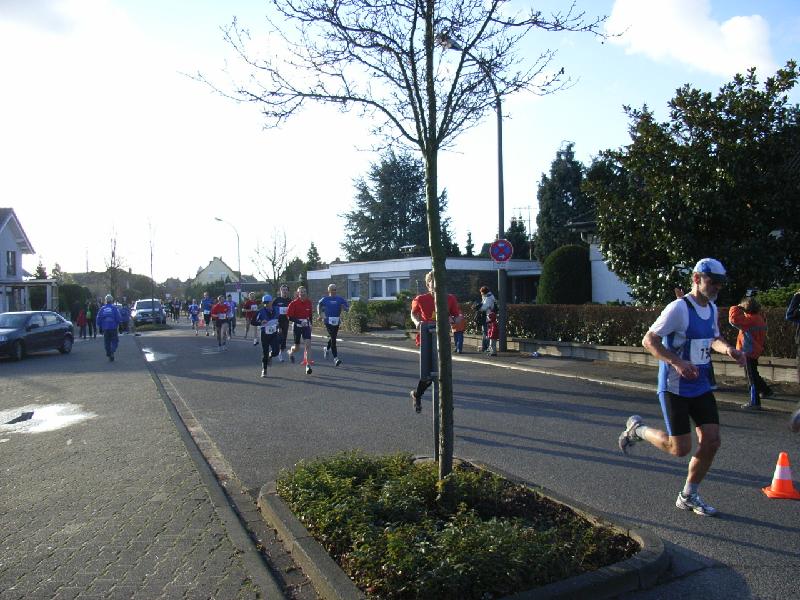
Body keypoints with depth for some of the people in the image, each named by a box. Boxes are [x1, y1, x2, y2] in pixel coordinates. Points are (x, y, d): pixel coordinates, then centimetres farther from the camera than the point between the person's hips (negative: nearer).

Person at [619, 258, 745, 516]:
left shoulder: (712, 308, 9)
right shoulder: (679, 308, -17)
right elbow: (649, 340, -18)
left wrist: (728, 349, 3)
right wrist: (678, 362, -30)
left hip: (701, 386, 8)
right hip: (674, 388, -8)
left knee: (711, 442, 3)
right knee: (680, 448, -6)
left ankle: (688, 497, 20)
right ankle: (637, 429, 22)